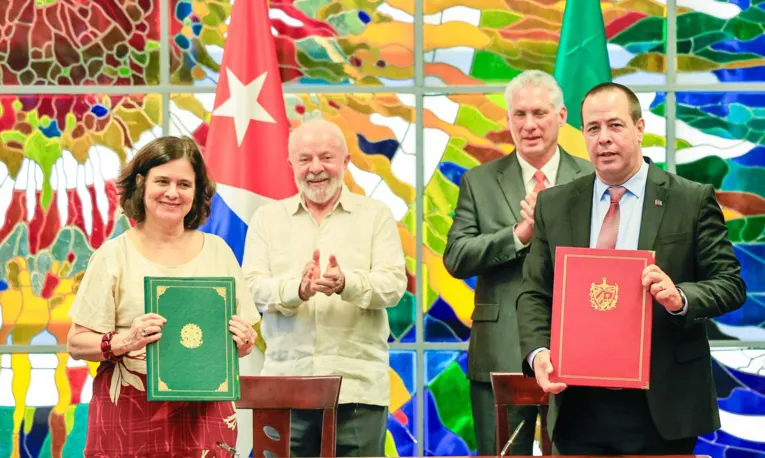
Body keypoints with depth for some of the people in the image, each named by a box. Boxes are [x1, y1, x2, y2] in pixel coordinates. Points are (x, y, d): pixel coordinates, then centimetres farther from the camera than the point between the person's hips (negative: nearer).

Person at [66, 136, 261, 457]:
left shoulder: (216, 251, 10)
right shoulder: (114, 255, 1)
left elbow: (244, 342, 15)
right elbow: (76, 343, -3)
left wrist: (243, 341, -7)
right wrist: (124, 342, -19)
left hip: (204, 415, 2)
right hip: (129, 418, -2)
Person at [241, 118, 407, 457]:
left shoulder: (376, 215, 9)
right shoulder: (268, 218, 13)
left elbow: (393, 283, -3)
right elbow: (252, 286, 1)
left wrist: (346, 284, -24)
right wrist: (298, 289, -21)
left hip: (358, 386, -1)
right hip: (286, 385, 1)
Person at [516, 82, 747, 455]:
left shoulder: (693, 200, 0)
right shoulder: (553, 205, 8)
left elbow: (730, 284, -2)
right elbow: (534, 294, 7)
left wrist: (680, 298, -22)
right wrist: (538, 352, -12)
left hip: (661, 407, -2)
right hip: (578, 407, 2)